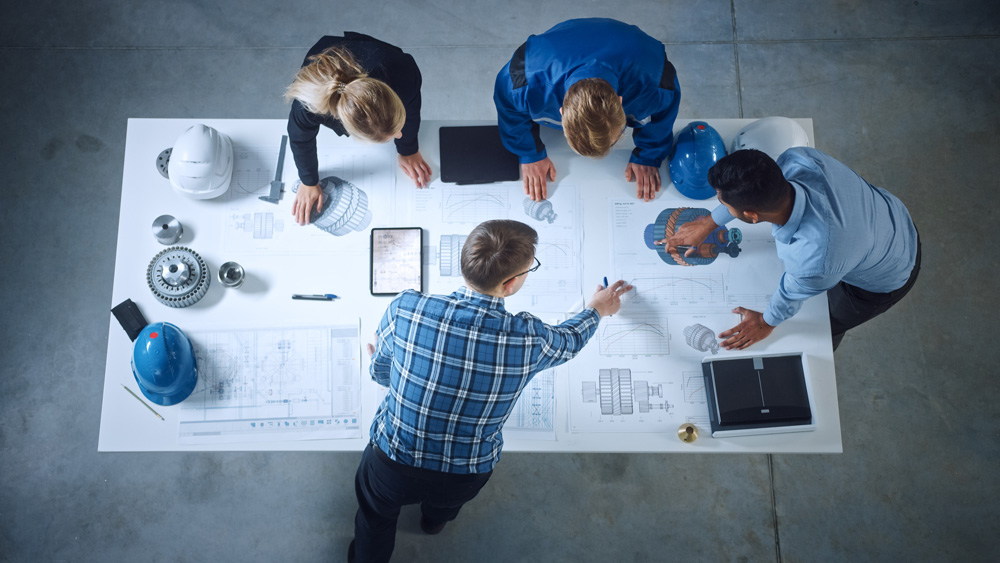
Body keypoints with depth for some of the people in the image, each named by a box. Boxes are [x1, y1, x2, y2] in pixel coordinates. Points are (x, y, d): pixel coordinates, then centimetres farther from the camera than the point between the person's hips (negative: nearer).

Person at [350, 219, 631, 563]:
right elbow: (568, 340, -2)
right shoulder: (528, 339, -27)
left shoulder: (405, 309, -26)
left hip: (392, 463, -1)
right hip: (465, 481, 2)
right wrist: (597, 310, 20)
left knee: (375, 518, 34)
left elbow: (379, 372, -6)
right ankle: (435, 518, 69)